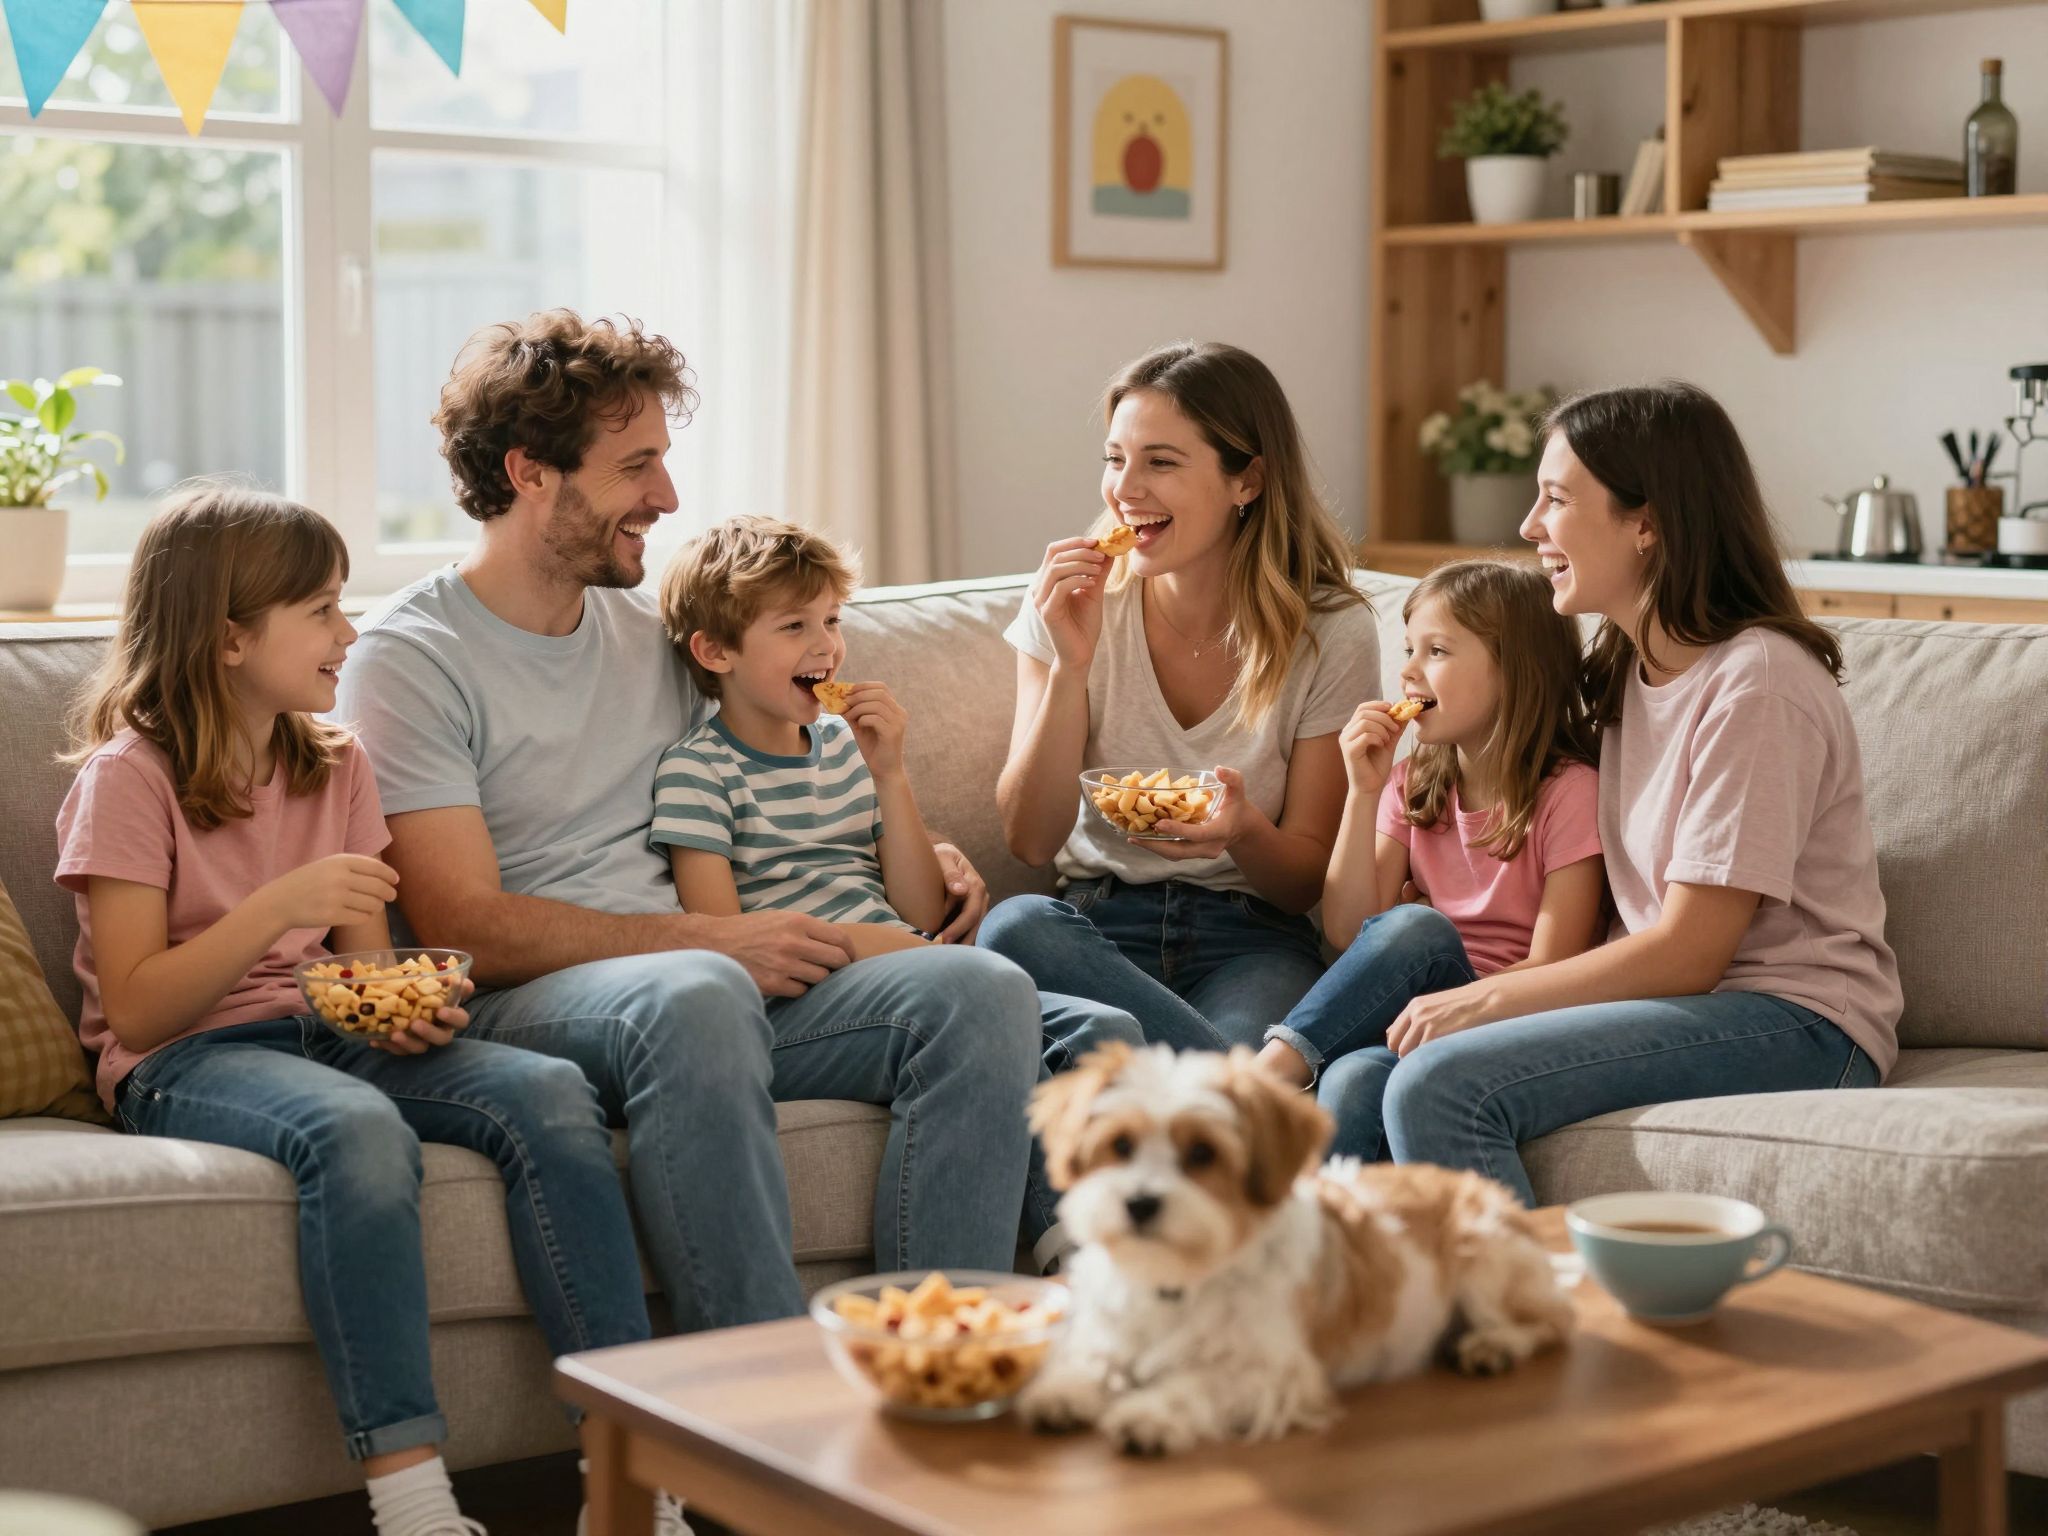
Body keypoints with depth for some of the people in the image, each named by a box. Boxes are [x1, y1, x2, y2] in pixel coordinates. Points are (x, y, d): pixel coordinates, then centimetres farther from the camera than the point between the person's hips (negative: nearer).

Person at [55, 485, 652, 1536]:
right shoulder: (130, 777, -5)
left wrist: (406, 1012, -9)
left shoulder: (337, 767, 14)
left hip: (333, 1034, 6)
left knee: (549, 1094, -23)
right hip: (183, 1061, -6)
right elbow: (134, 1011, -10)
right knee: (358, 1129, -39)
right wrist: (277, 908, -21)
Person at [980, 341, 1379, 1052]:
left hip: (1251, 939, -4)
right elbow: (1029, 839, -4)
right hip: (1098, 925, 5)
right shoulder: (1076, 606, 1)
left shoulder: (1330, 633, -3)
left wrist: (1244, 832, -23)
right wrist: (1070, 666, -16)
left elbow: (1309, 880, 1)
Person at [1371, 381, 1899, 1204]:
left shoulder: (1755, 682, -13)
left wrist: (1481, 1000, -12)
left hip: (1796, 1025, -8)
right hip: (1682, 1004, 8)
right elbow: (1631, 921, 11)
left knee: (1440, 1083, -27)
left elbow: (1689, 951, -16)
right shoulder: (1626, 671, 15)